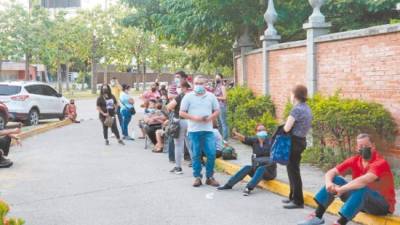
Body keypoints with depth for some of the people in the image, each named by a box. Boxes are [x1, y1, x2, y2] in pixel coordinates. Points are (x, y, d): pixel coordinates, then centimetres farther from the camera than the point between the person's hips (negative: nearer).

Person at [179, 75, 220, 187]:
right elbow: (181, 113, 1)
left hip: (208, 130, 1)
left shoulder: (211, 96, 8)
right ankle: (197, 177, 16)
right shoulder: (188, 97, 2)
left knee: (211, 154, -2)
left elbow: (217, 111, 12)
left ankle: (209, 177, 13)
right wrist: (193, 117, -13)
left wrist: (210, 118, -7)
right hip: (194, 130, -1)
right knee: (196, 155, 5)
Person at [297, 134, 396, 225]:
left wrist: (341, 189, -38)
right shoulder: (354, 160, -3)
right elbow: (330, 173, -5)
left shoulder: (380, 163, -22)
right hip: (361, 201, 7)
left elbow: (364, 181, -40)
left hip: (383, 205, -7)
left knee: (361, 189, -38)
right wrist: (329, 183, -28)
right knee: (335, 180, -7)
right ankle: (317, 216, -14)